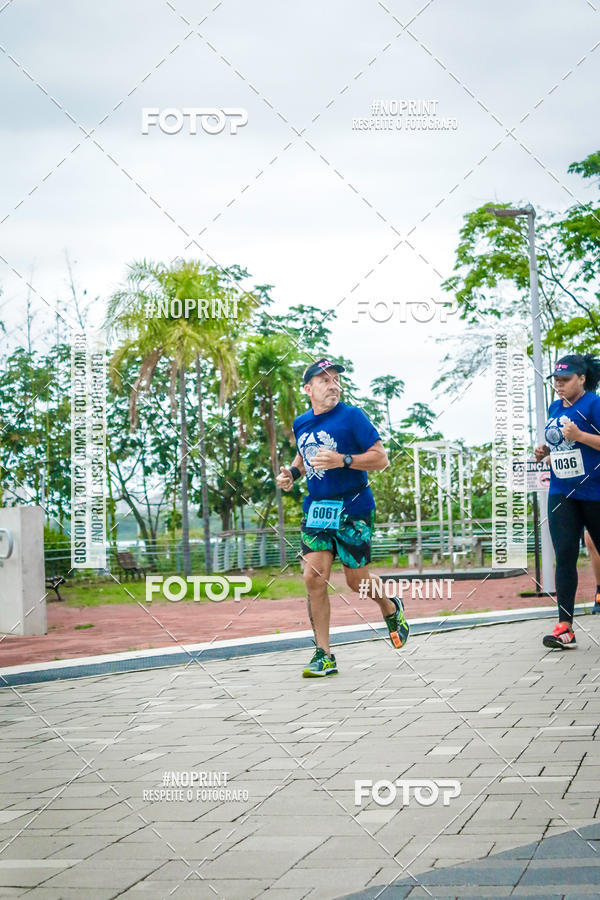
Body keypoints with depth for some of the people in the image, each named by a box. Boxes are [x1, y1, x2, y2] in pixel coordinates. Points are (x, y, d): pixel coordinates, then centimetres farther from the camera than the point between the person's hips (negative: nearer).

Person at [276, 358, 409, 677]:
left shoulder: (352, 416, -10)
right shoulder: (301, 424, 7)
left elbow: (381, 458, -11)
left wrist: (342, 460, -23)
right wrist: (292, 472, 7)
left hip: (353, 509, -4)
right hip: (316, 508, 4)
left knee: (356, 581, 3)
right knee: (314, 577, -8)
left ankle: (391, 609, 38)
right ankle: (323, 655, -1)